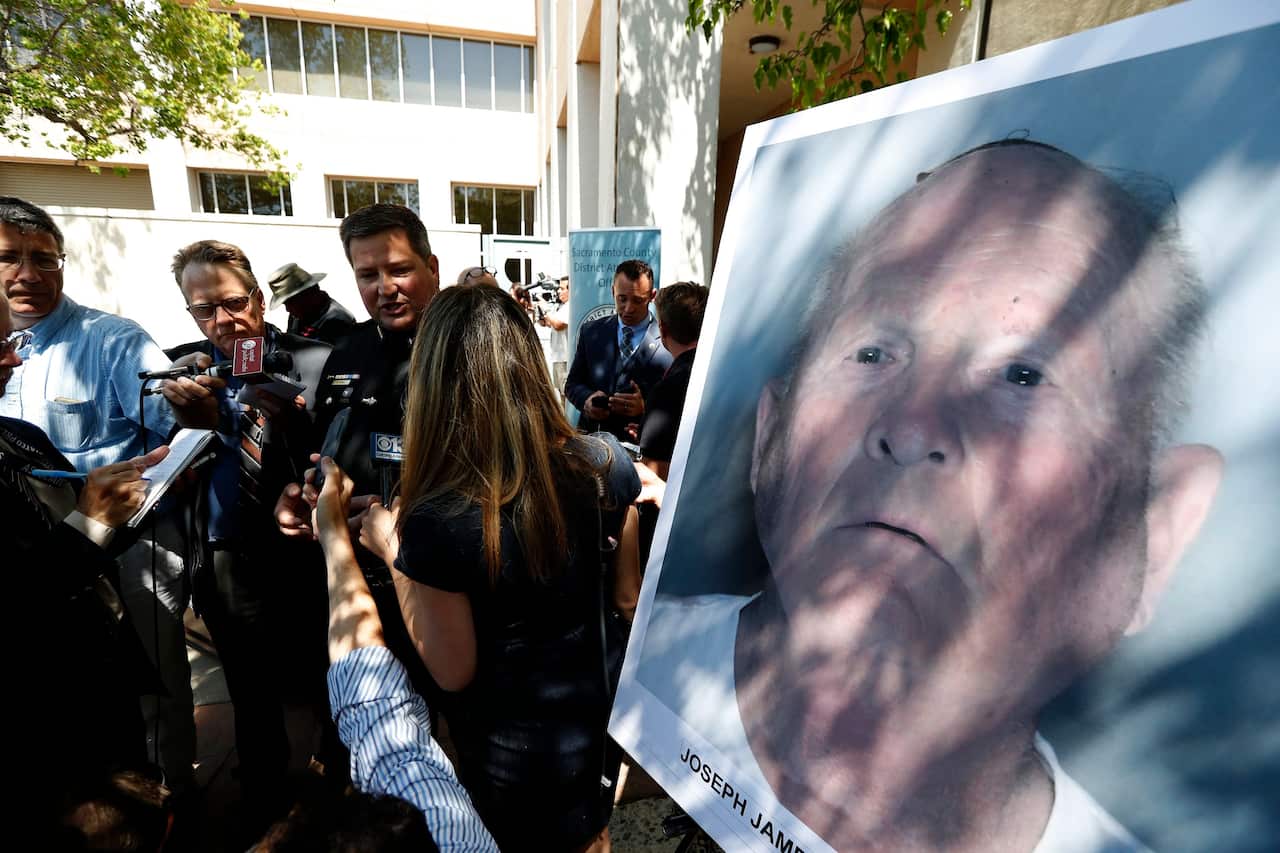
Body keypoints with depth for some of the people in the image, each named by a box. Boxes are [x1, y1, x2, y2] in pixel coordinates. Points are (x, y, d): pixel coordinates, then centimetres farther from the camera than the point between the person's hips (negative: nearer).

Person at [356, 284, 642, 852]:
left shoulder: (438, 520, -31)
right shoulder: (605, 465, -19)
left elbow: (453, 672, -17)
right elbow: (627, 600, -6)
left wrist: (393, 553, -13)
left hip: (519, 749, -3)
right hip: (602, 704, 3)